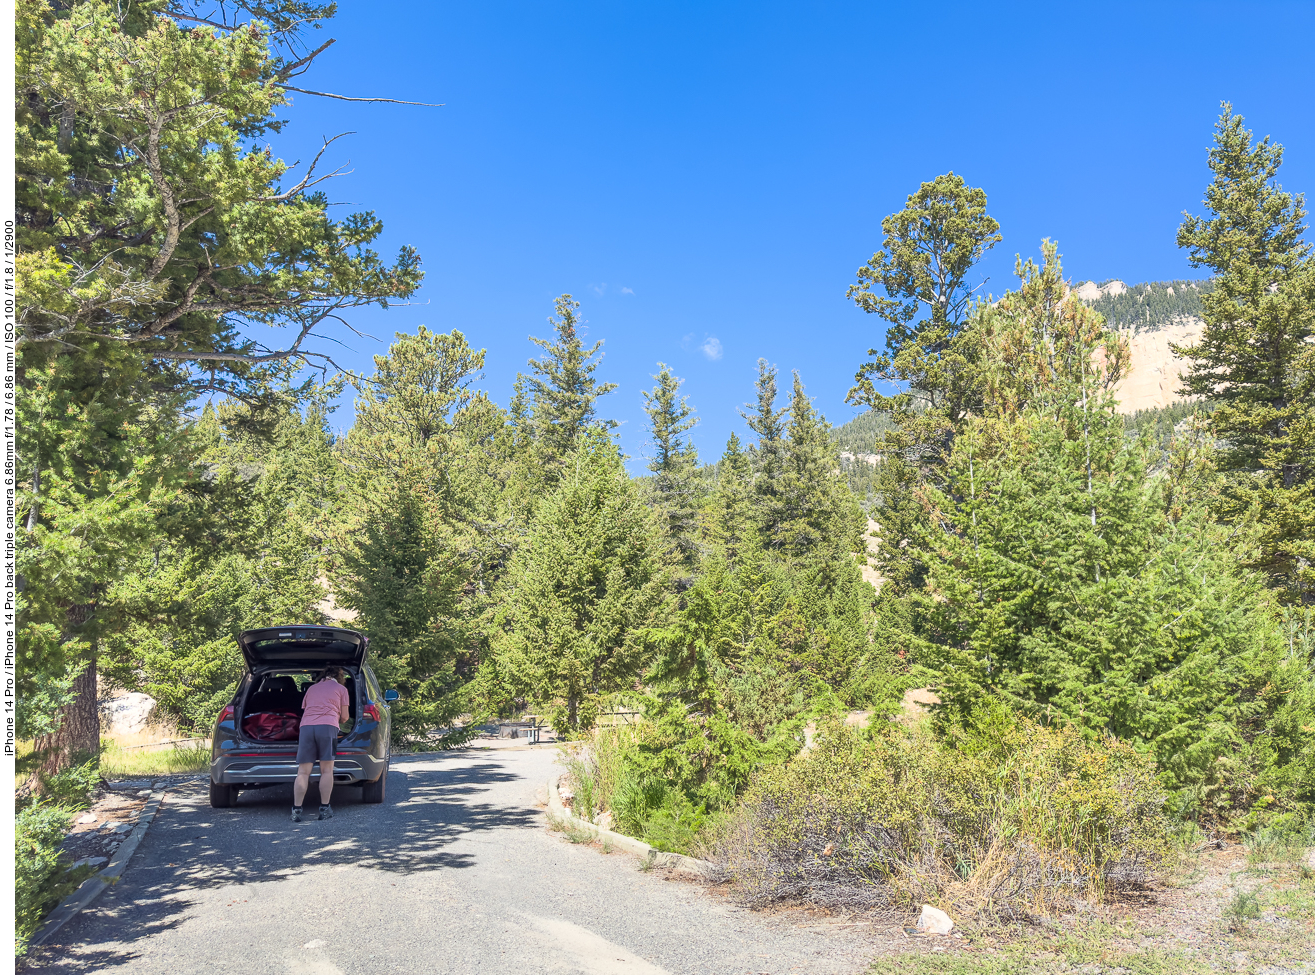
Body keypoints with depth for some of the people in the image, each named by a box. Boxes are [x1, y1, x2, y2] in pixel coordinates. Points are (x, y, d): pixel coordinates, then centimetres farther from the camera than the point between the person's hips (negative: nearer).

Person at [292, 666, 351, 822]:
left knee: (303, 772, 1)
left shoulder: (311, 688, 30)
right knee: (326, 770, 2)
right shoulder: (341, 689, 19)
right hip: (327, 726, -3)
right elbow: (344, 716, 18)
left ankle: (296, 810, -5)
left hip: (306, 726, 3)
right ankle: (324, 809, 1)